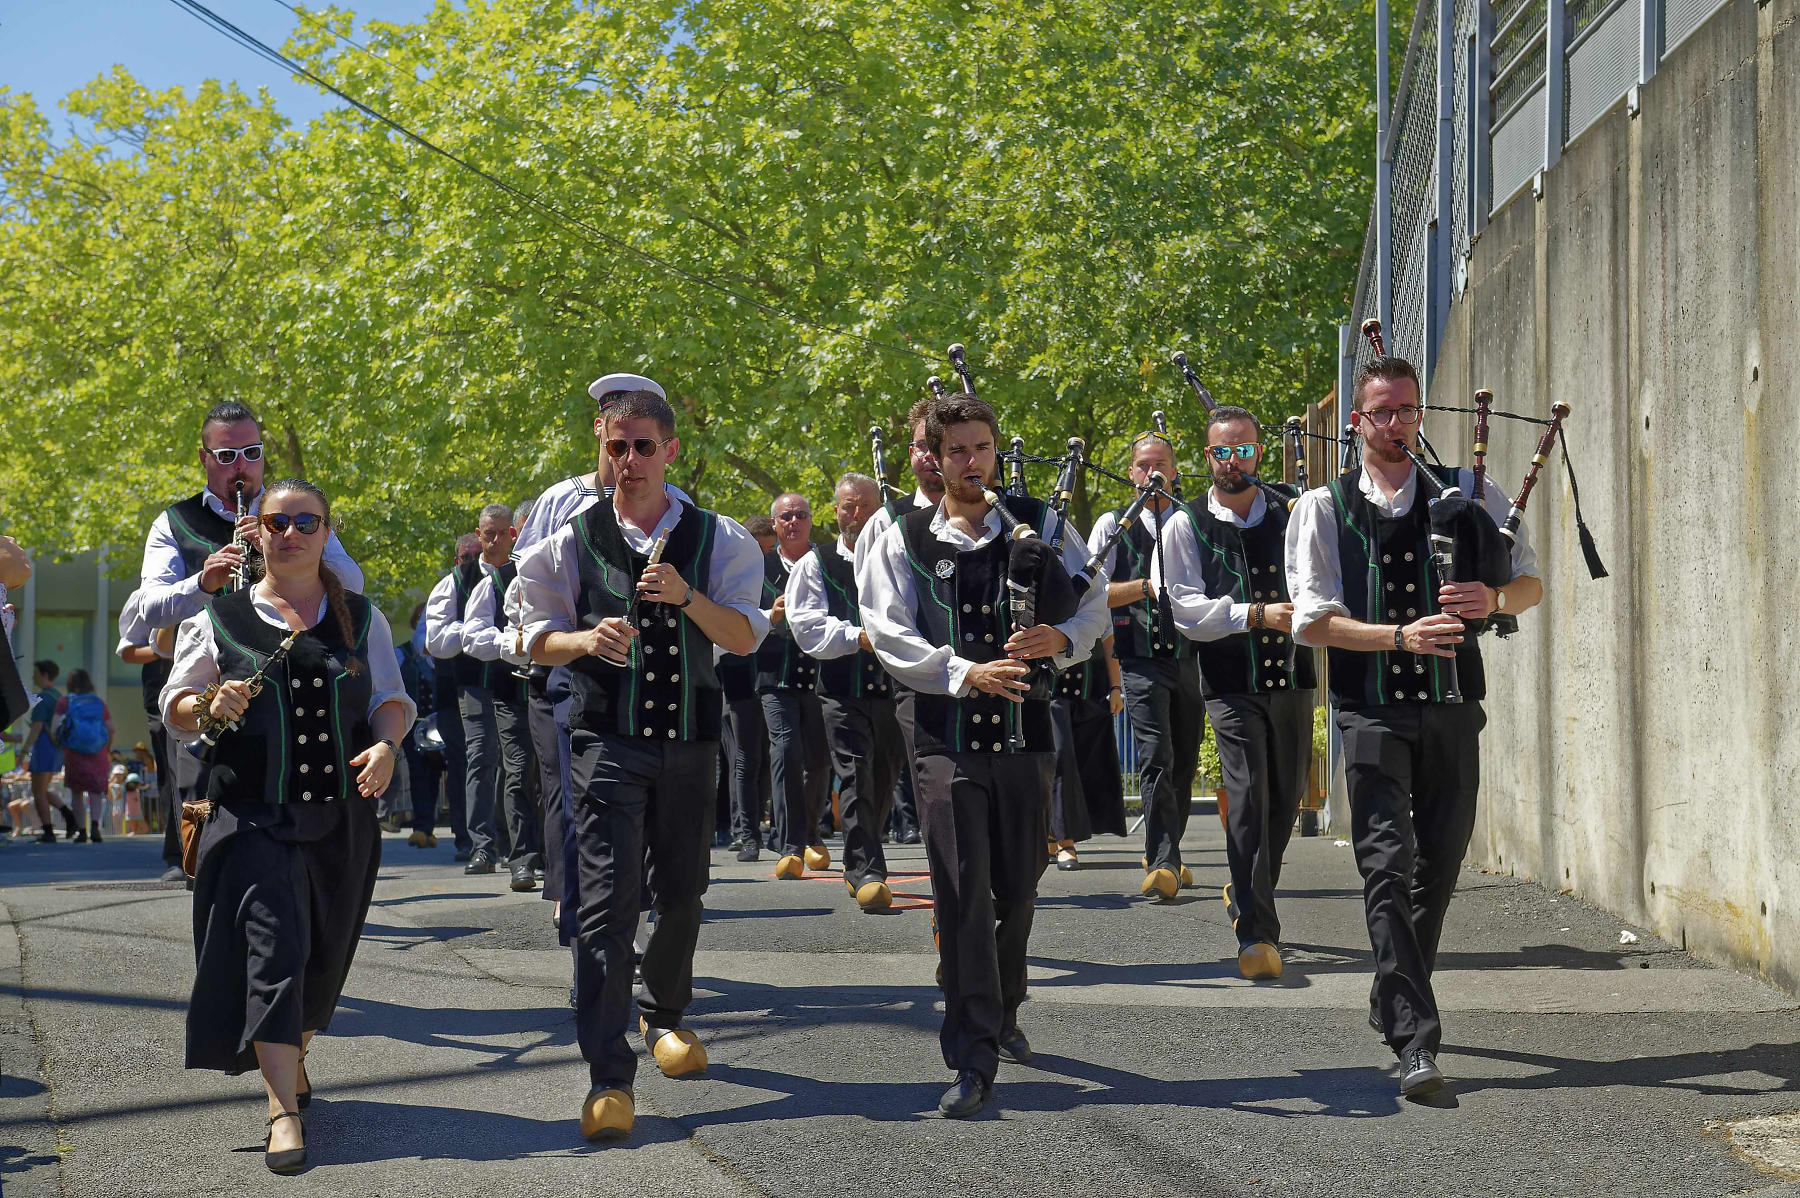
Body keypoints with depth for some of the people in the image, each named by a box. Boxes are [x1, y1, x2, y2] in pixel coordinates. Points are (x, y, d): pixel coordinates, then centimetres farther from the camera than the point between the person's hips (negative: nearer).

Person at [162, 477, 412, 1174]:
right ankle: (284, 1112, -19)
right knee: (273, 944, -15)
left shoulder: (360, 618, 11)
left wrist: (385, 744, -10)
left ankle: (290, 1059, 38)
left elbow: (392, 699, 11)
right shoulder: (219, 617, 5)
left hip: (342, 816, 3)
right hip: (254, 813, -3)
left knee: (323, 956, 11)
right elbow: (174, 704, 8)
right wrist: (211, 706, -15)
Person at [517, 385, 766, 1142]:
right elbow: (537, 638, 6)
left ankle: (665, 1015, 41)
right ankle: (608, 1076, -11)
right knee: (607, 898, -11)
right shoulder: (575, 542, 2)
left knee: (681, 892, 14)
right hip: (607, 739, -2)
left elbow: (744, 637, -4)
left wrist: (686, 596, -21)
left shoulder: (716, 539, 3)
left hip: (689, 738, 2)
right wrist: (586, 638, -15)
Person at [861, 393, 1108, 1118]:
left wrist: (1061, 639, -17)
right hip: (947, 739, -2)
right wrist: (965, 672, -18)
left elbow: (1093, 606, 6)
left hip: (1025, 733, 2)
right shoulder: (905, 541, 4)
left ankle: (1003, 1013, 36)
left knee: (1018, 889, 12)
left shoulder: (1039, 526, 8)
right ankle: (974, 1059, -6)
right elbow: (887, 632, -5)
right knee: (962, 897, -7)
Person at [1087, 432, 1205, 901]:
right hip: (1141, 659, -3)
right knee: (1156, 758, -16)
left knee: (1185, 762, 9)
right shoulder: (1113, 525, 7)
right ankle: (1162, 863, -19)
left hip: (1191, 656, 4)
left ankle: (1166, 856, 25)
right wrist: (1150, 586, -12)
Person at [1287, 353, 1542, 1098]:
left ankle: (1394, 1003, 32)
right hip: (1372, 713, -3)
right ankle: (1416, 1041, -17)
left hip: (1452, 709, 3)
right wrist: (1401, 635, -17)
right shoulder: (1321, 509, 4)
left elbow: (1531, 581, 11)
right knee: (1388, 868, -13)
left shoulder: (1469, 496, 10)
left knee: (1439, 867, 11)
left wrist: (1492, 599, -13)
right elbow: (1313, 620, -4)